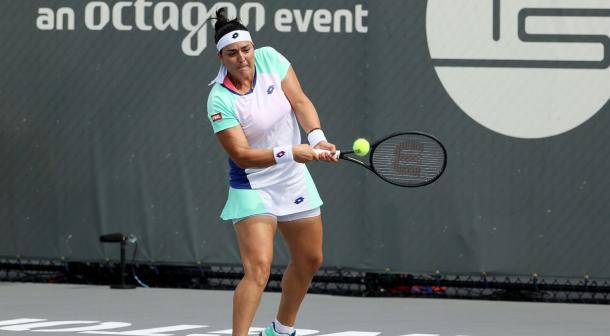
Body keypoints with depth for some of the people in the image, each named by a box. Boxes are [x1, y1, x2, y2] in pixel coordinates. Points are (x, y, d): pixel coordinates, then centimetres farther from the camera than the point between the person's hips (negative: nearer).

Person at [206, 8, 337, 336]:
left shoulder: (270, 59, -10)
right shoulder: (220, 101, -23)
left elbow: (300, 102, -10)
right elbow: (242, 156, -26)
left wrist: (317, 137, -28)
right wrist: (290, 152, -37)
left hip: (294, 181, 6)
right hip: (252, 188, -6)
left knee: (309, 261, 18)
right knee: (258, 268, -22)